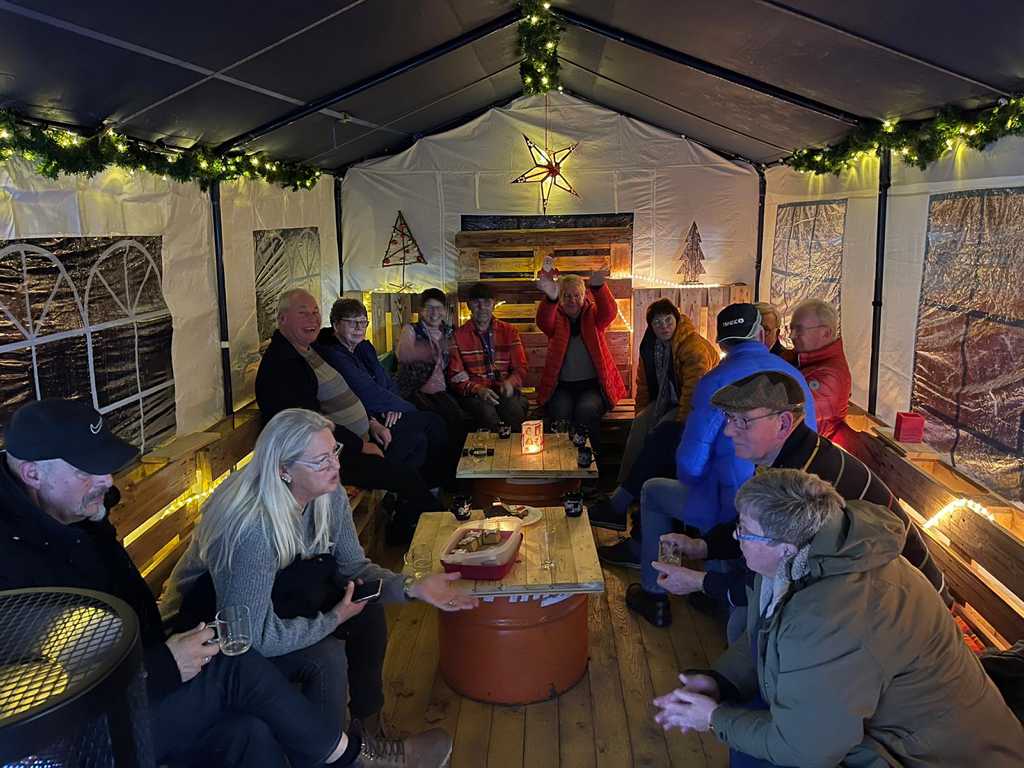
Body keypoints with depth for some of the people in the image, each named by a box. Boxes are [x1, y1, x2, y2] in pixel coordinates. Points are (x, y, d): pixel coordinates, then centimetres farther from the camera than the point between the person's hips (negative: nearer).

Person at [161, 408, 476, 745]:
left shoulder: (330, 494, -15)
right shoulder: (253, 526, -37)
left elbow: (353, 565, -4)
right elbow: (249, 636, -33)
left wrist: (411, 588, -20)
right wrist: (332, 620, -26)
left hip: (279, 596, 7)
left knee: (369, 610, -9)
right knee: (326, 656, -25)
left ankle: (368, 726, 13)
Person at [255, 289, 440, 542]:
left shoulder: (310, 350, 15)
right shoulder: (280, 365, -18)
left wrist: (369, 421, 12)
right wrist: (360, 446, -18)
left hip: (353, 442, 11)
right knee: (407, 477, -15)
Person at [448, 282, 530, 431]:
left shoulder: (509, 331, 14)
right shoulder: (458, 336, 8)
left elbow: (520, 367, 12)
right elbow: (455, 376, 3)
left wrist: (510, 382, -12)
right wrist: (477, 389, -16)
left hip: (505, 391, 1)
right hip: (473, 393, -1)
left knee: (515, 409, -32)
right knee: (487, 413, -35)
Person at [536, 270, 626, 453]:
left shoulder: (593, 315, 6)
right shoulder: (556, 318, 6)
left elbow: (610, 312, -17)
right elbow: (543, 321, -19)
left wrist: (598, 287, -41)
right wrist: (550, 297, -44)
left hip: (592, 384, 0)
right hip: (561, 385, 1)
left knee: (586, 410, -29)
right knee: (560, 412, -28)